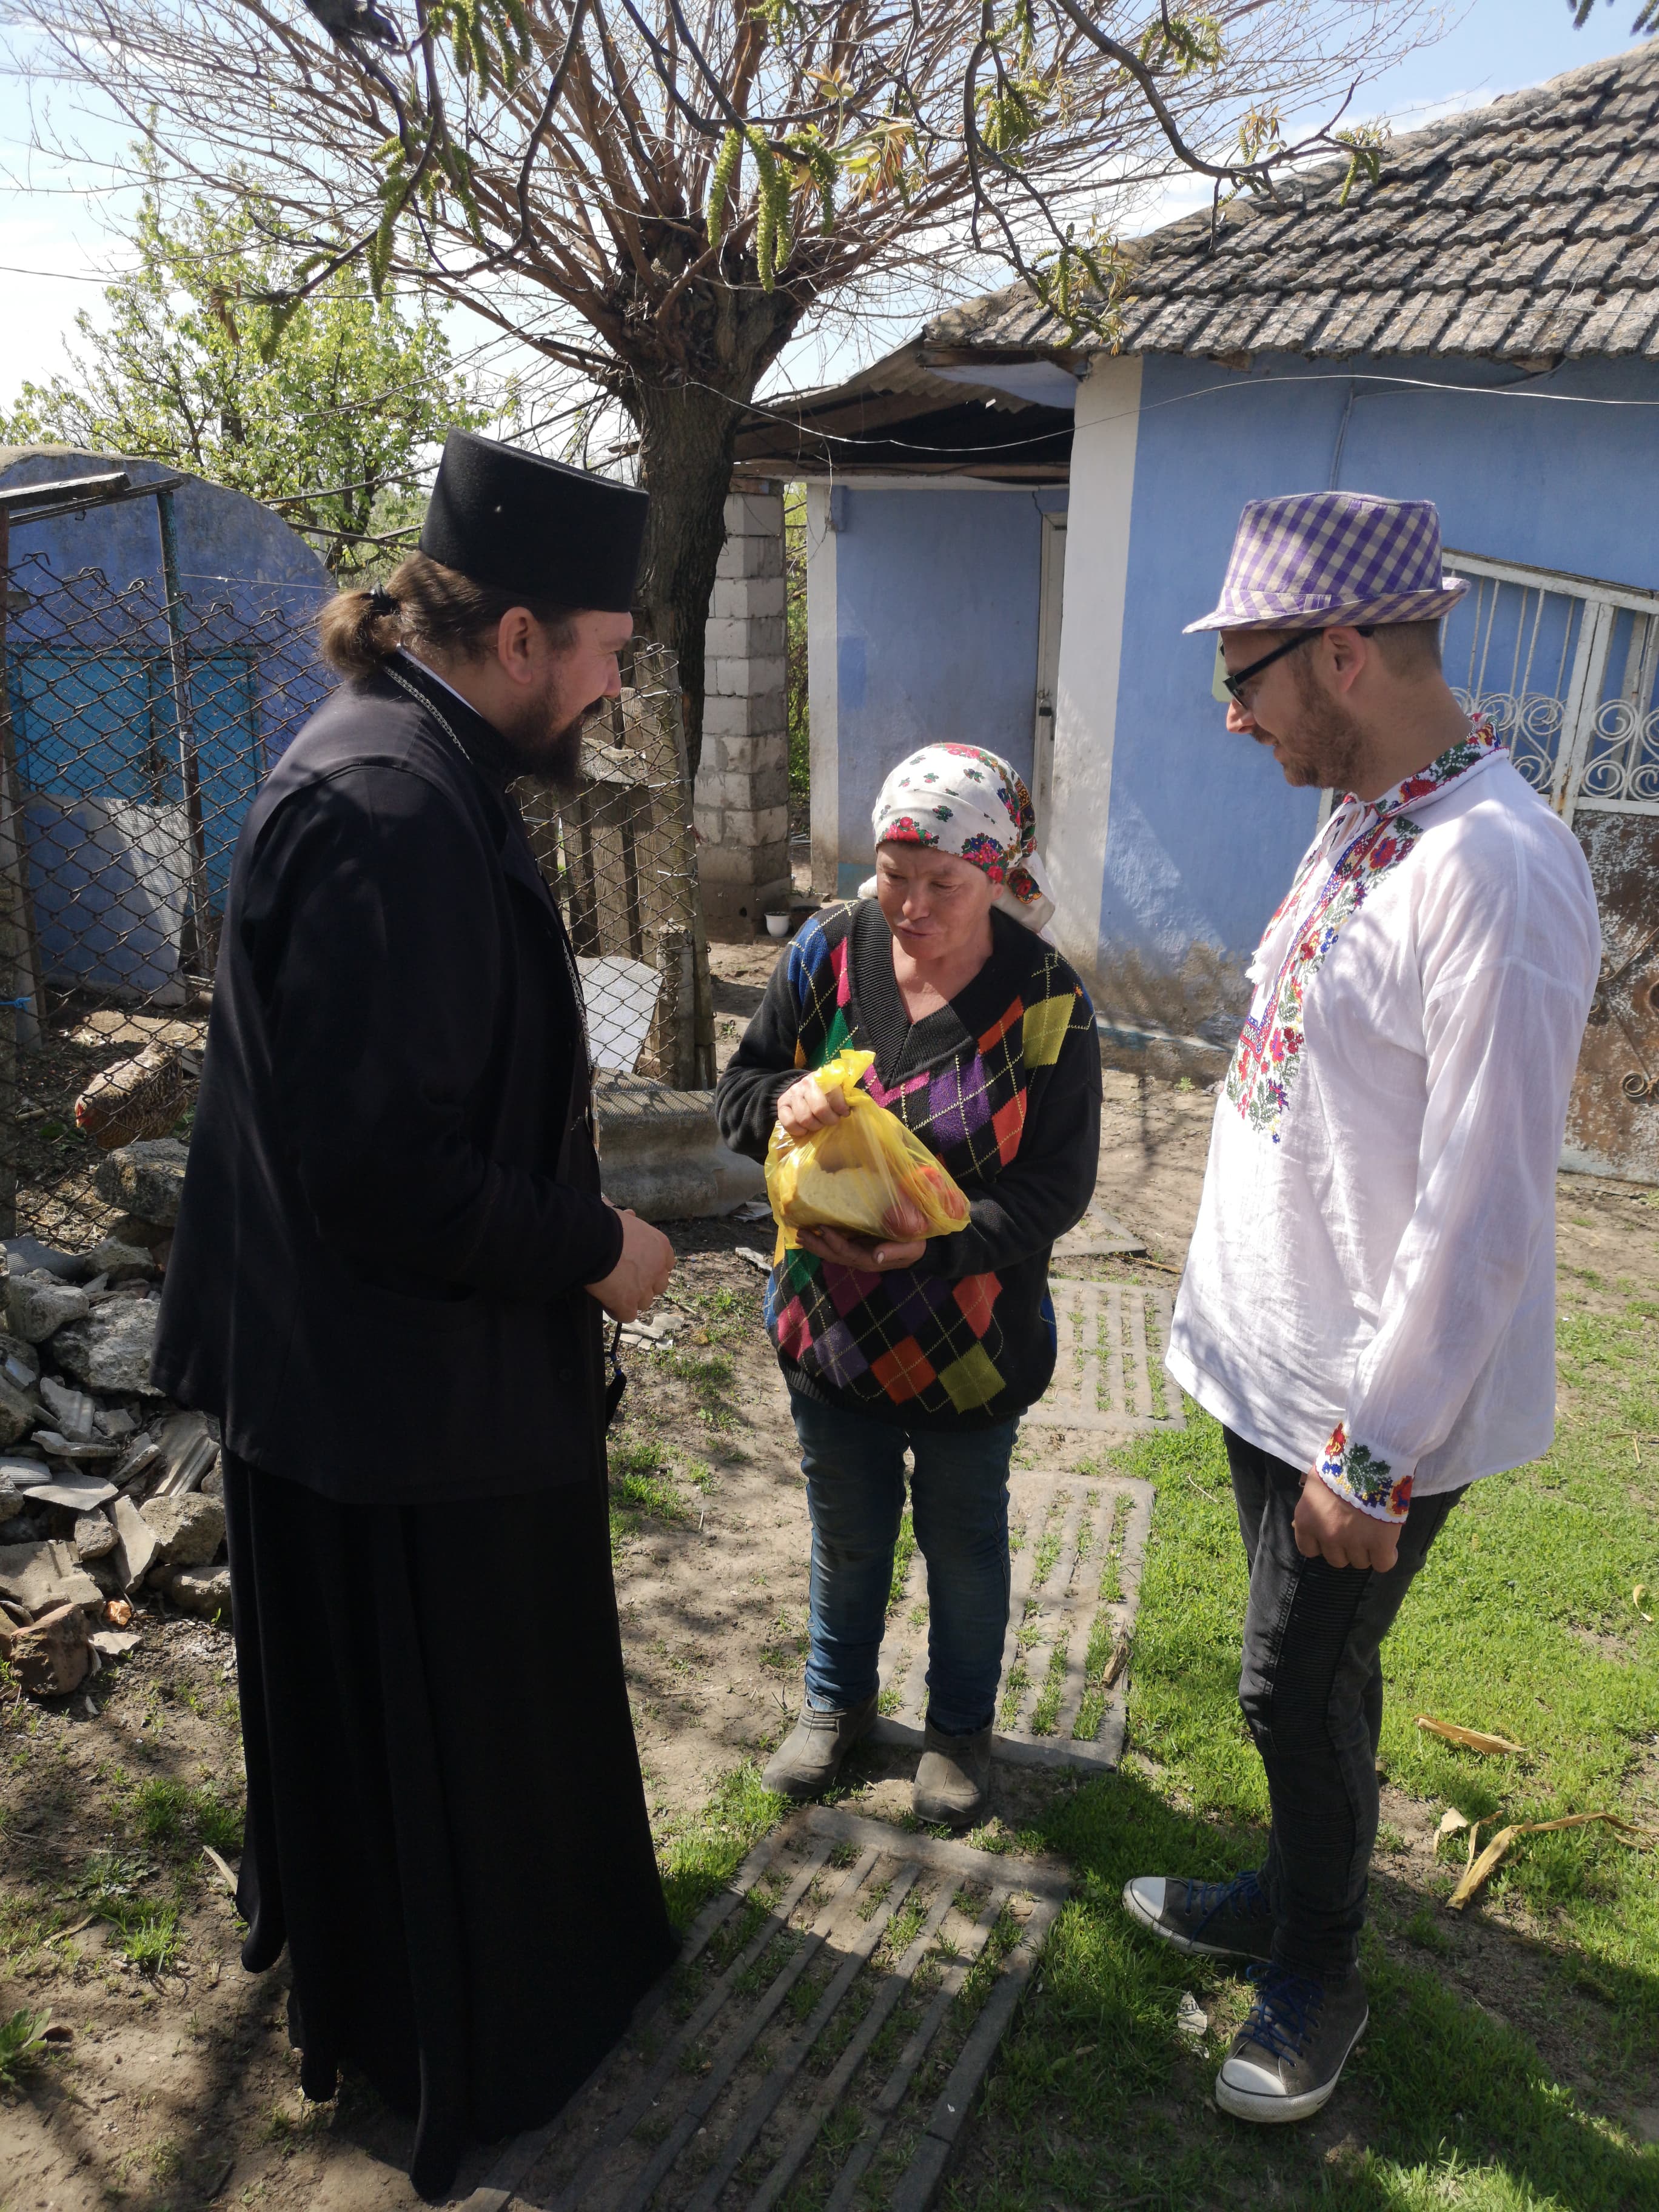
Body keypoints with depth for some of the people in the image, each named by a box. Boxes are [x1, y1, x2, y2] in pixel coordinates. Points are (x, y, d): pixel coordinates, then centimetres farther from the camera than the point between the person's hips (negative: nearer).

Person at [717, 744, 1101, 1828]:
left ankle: (961, 1726, 45)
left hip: (972, 1336, -2)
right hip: (830, 1319, 3)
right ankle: (839, 1700, 49)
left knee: (964, 1538, 20)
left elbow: (1058, 1185, -15)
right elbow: (741, 1084, 0)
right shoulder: (828, 952, -9)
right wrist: (783, 1101, -24)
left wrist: (939, 1242, -31)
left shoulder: (1048, 1002, -18)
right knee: (847, 1531, 22)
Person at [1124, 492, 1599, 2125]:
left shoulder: (1495, 873, -25)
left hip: (1371, 1408, -7)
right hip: (1276, 1361, 7)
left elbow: (1483, 1219, -24)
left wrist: (1371, 1452, -17)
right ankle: (1291, 1891, 47)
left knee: (1301, 1687, 11)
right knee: (1301, 1677, 23)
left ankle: (1317, 1978, 37)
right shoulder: (1357, 827, 5)